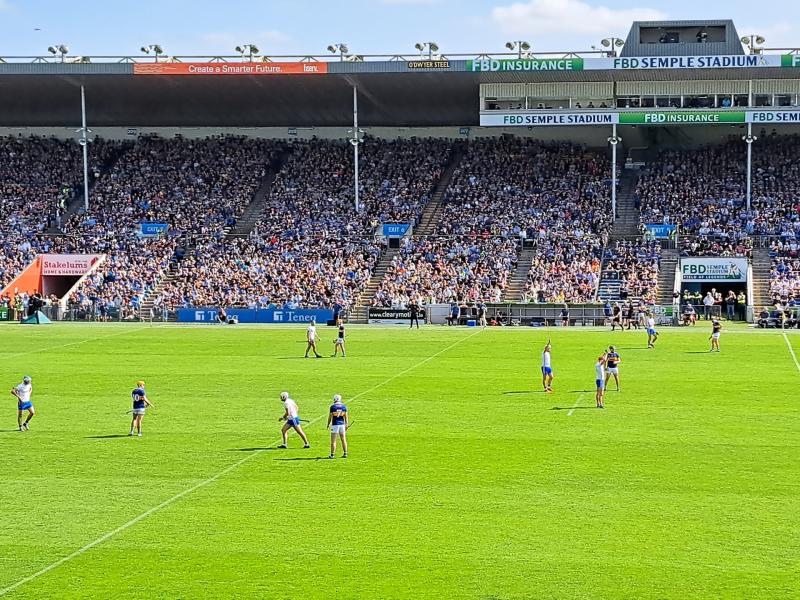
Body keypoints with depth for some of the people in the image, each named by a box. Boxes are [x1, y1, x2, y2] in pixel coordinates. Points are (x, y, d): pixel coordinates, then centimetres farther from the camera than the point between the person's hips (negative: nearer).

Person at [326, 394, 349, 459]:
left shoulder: (332, 407, -8)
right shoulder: (344, 406, 1)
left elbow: (330, 416, -5)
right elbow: (346, 416, 2)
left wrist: (328, 424, 7)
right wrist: (347, 424, 7)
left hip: (335, 424, -3)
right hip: (342, 424, 3)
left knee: (333, 441, 2)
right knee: (343, 440, 12)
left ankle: (332, 454, 1)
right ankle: (345, 453, 12)